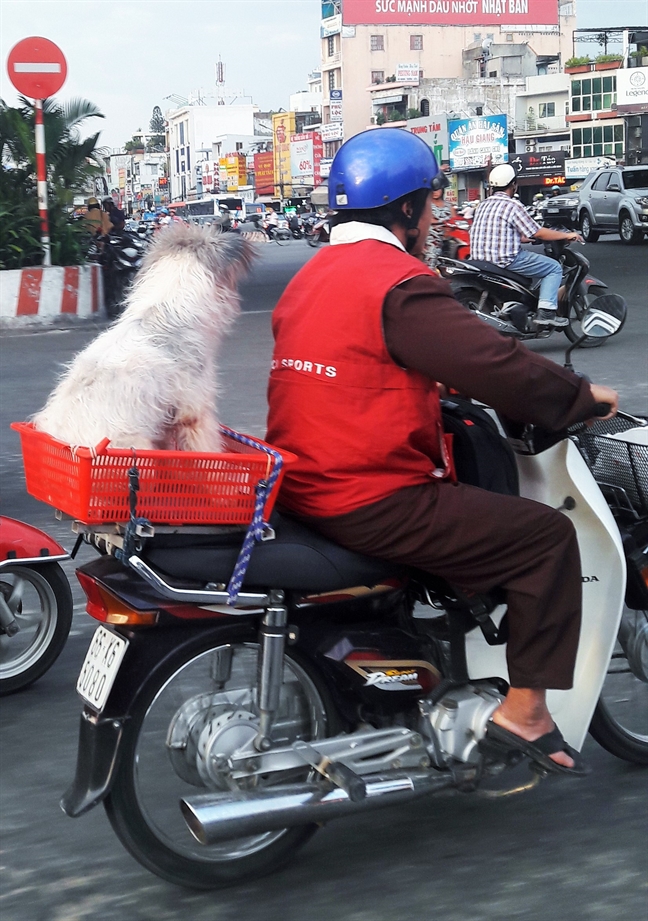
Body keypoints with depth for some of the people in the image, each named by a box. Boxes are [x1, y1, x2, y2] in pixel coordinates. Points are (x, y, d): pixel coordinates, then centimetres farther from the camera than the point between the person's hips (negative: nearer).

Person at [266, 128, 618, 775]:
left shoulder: (311, 278, 15)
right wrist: (582, 397, -3)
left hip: (304, 488, 10)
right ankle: (524, 710, 0)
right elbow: (497, 368, -19)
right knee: (547, 536, -3)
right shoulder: (399, 284, -15)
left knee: (465, 497, 32)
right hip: (370, 505, -10)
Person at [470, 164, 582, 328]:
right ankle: (546, 312, -12)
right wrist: (567, 235, 3)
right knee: (554, 268, 1)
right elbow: (538, 233, -9)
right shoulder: (513, 205, -11)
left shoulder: (483, 205, 13)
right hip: (505, 260, -9)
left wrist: (522, 238, 33)